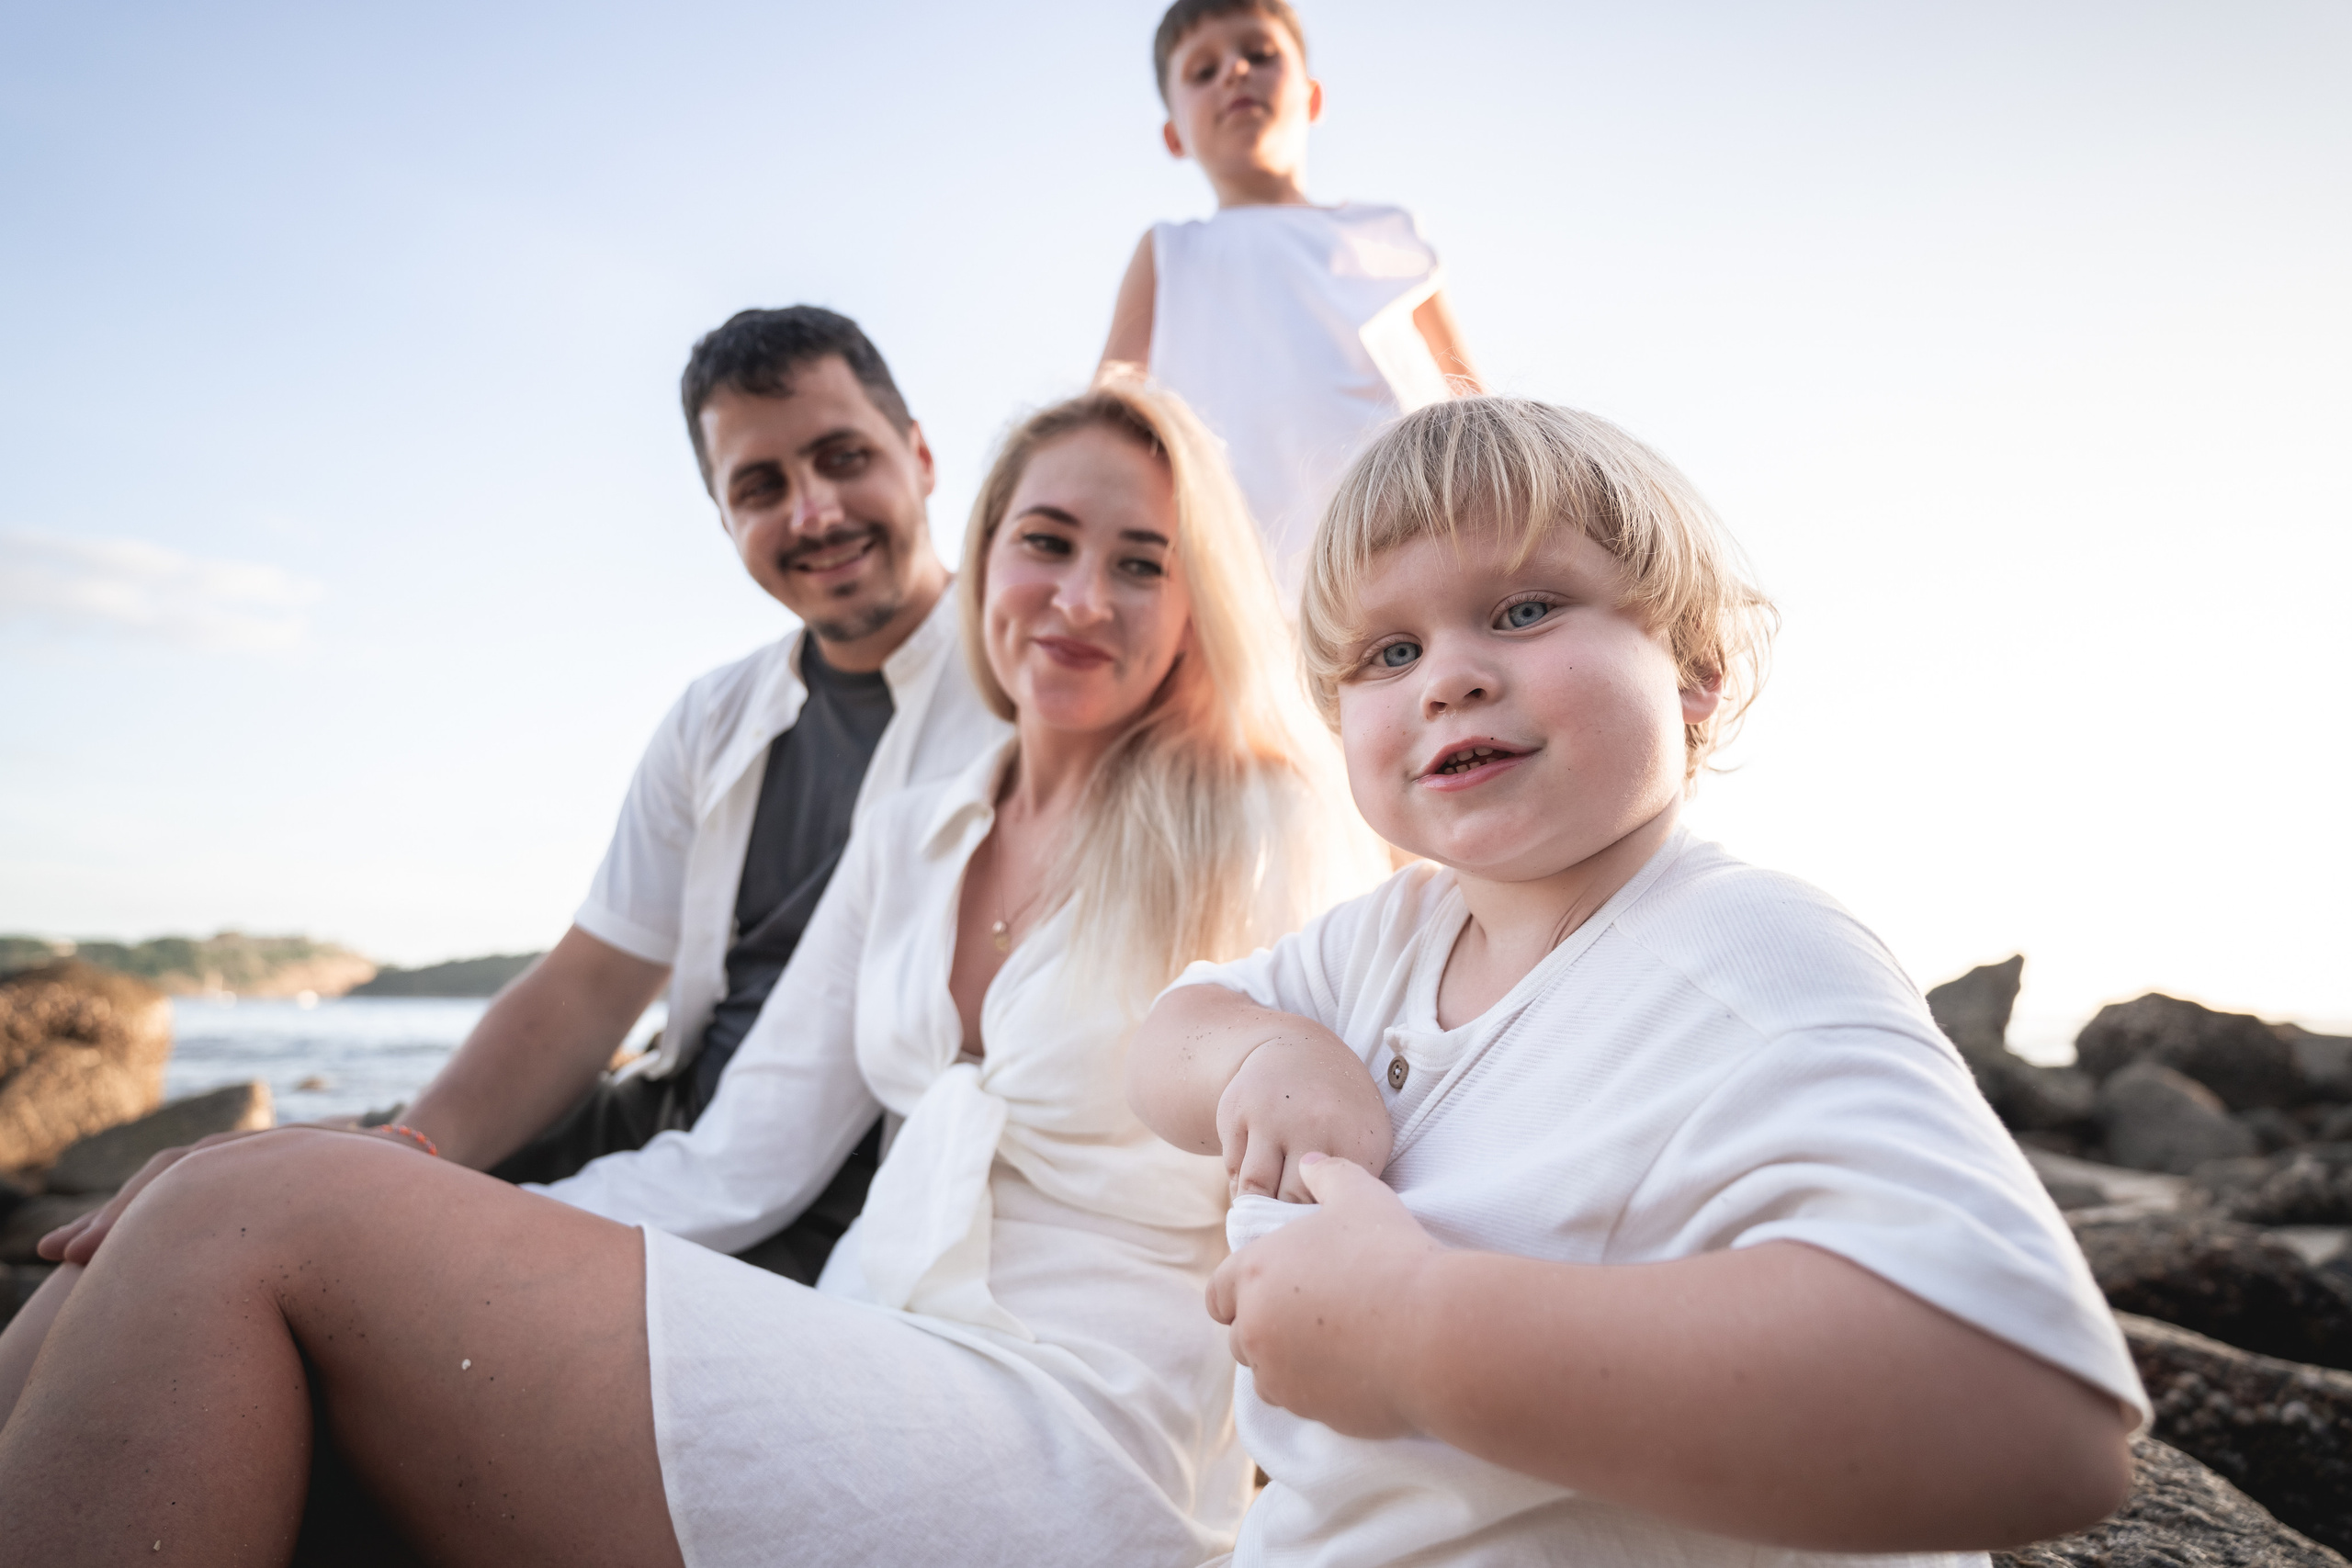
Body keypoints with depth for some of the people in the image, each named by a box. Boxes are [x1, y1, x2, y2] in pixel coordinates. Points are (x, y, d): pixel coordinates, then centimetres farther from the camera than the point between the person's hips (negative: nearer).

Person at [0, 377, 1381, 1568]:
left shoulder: (1263, 830, -2)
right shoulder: (910, 840, 15)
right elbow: (733, 1170, 11)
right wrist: (447, 1224, -2)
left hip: (1074, 1447, -5)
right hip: (878, 1377, 6)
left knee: (261, 1216, -18)